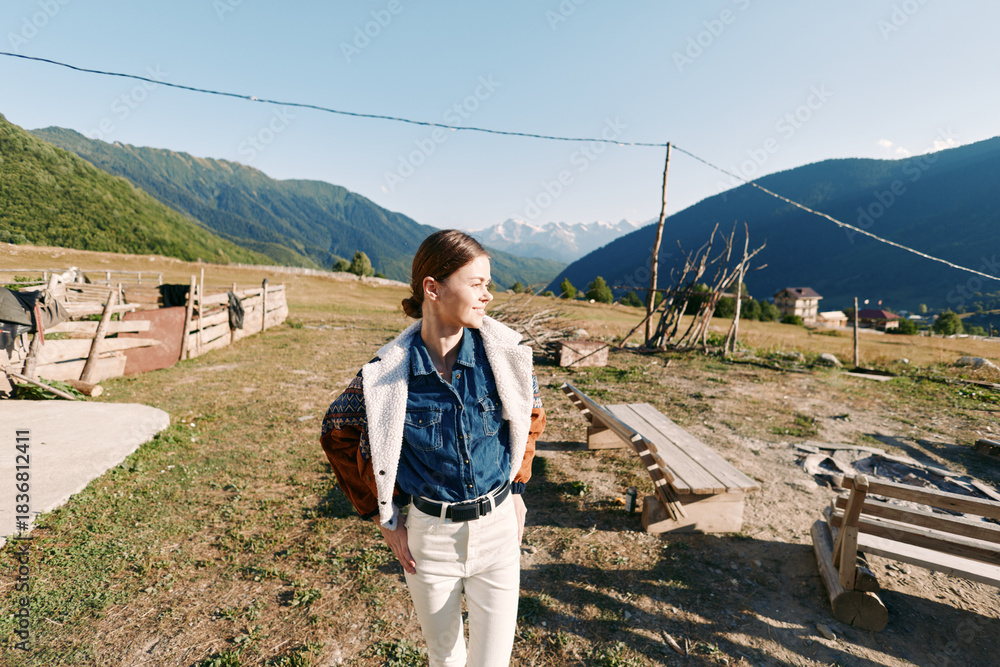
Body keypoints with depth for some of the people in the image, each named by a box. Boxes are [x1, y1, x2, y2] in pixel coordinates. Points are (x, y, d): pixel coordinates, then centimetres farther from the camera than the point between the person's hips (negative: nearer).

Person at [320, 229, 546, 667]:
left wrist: (517, 487, 6)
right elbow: (337, 433, -1)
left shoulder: (502, 354, -14)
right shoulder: (390, 372, -18)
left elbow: (532, 414, 6)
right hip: (429, 532, -1)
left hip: (497, 526, 1)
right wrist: (381, 516, -1)